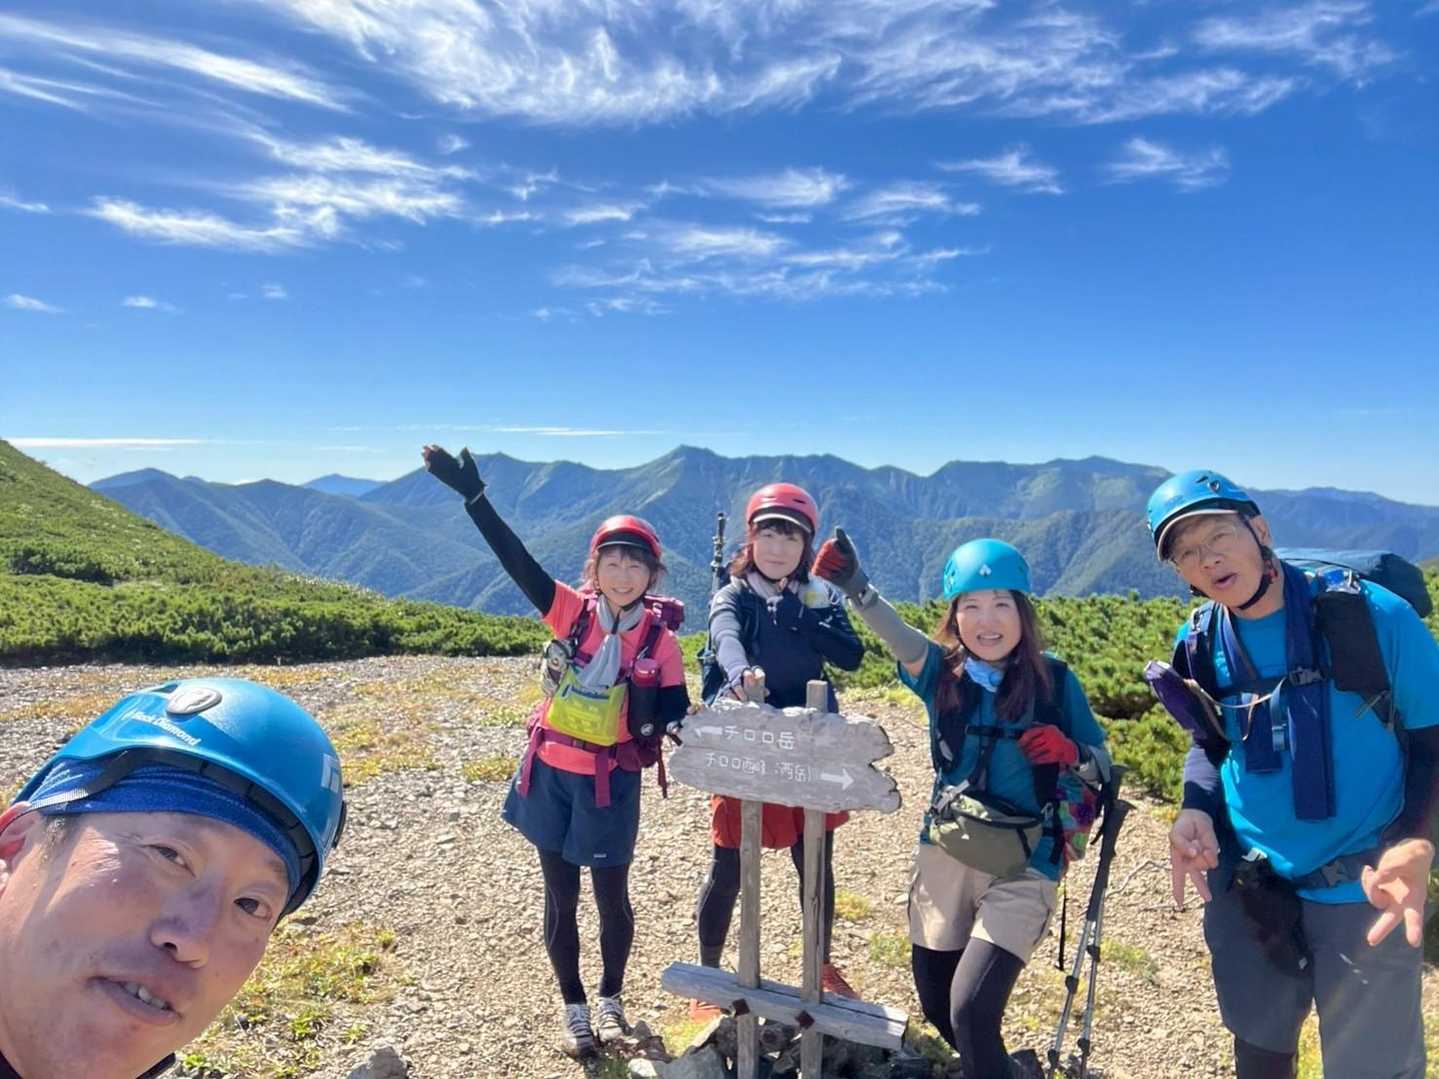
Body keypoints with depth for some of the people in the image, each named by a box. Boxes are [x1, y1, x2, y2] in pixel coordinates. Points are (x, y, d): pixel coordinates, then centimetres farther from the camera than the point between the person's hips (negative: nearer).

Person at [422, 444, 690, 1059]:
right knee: (560, 898, 14)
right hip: (551, 772, 1)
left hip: (611, 781, -1)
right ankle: (574, 1009, 34)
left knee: (611, 897, 13)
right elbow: (516, 560, -15)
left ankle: (611, 1000, 39)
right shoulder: (572, 611, -8)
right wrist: (473, 495, -23)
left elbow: (673, 712, -7)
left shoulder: (659, 639, -8)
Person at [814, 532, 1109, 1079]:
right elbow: (897, 634, -26)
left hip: (1022, 869, -3)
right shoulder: (943, 671, -5)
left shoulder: (1054, 680, -7)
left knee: (970, 1010, -15)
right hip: (944, 855, 3)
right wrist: (854, 585, -44)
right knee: (936, 1005, 16)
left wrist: (1070, 753, -22)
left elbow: (1104, 767, 1)